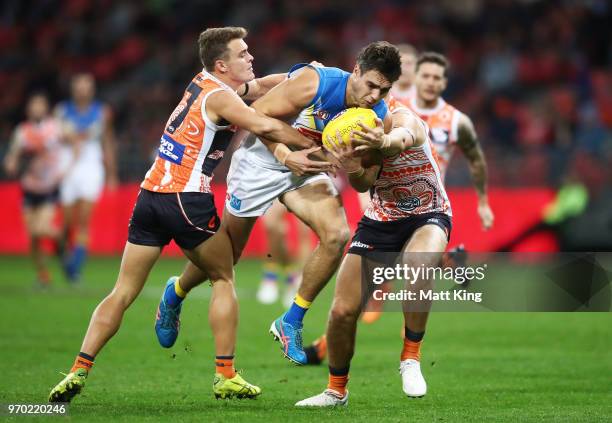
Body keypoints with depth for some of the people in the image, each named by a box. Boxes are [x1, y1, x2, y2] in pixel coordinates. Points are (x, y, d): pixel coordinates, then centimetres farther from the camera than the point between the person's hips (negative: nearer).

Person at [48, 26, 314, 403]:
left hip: (151, 194, 7)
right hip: (187, 199, -7)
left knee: (123, 292, 6)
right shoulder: (221, 97, -7)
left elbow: (255, 86, 28)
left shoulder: (203, 83, 17)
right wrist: (314, 145, -13)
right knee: (223, 279, 11)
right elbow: (265, 127, -20)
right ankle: (226, 377, 8)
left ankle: (79, 371, -5)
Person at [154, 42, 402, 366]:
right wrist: (286, 157, -31)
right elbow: (258, 114, -22)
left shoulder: (377, 116, -14)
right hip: (262, 159, -4)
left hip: (307, 166, 4)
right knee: (226, 252, 7)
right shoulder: (314, 82, -30)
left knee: (336, 234, -20)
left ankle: (292, 322, -3)